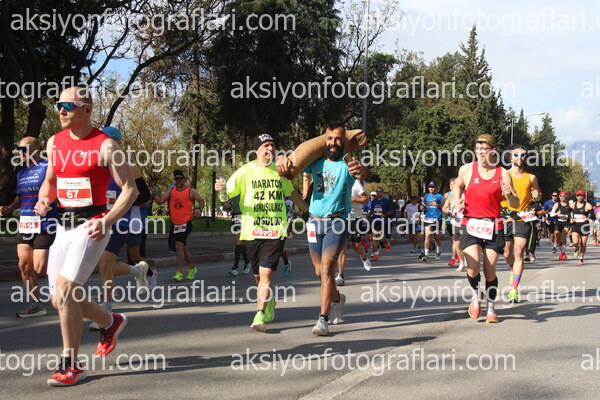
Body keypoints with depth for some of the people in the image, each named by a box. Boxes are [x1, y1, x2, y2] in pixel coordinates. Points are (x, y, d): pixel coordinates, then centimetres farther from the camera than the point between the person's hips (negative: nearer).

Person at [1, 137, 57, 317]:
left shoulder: (48, 167, -8)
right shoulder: (21, 172, 15)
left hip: (44, 225, -8)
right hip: (25, 225, 8)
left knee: (40, 268, -9)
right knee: (24, 265, 4)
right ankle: (36, 305, 13)